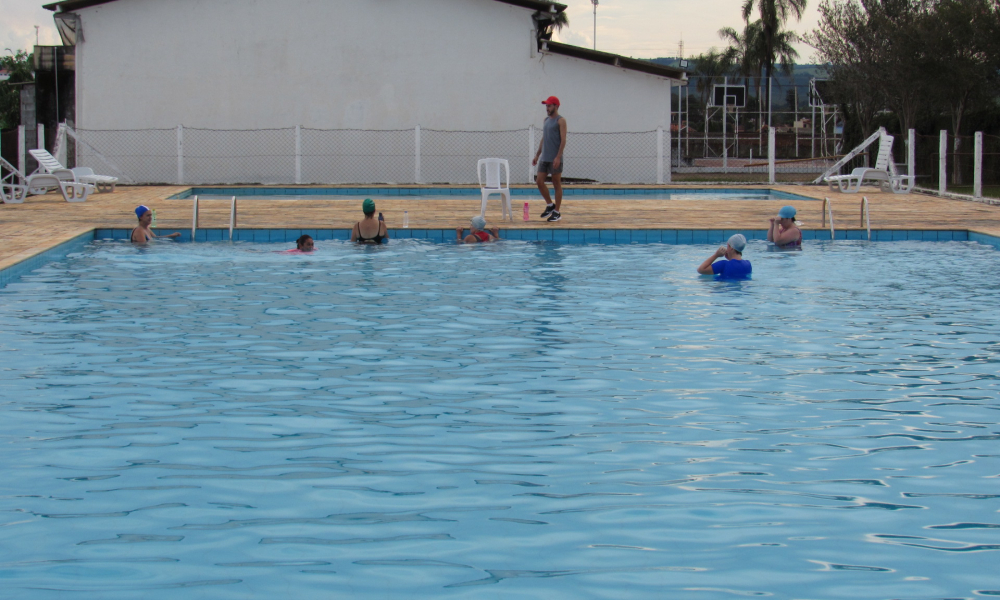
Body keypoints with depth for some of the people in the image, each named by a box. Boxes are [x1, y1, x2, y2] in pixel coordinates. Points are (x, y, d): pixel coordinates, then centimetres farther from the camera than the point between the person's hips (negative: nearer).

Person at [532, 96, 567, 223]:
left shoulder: (560, 121, -7)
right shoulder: (546, 120, 16)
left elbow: (563, 140, -14)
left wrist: (558, 157, -21)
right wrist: (537, 155, 17)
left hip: (555, 159, -7)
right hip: (544, 158, 8)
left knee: (557, 184, 0)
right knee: (539, 181, 2)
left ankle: (557, 212, 6)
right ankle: (550, 205, 18)